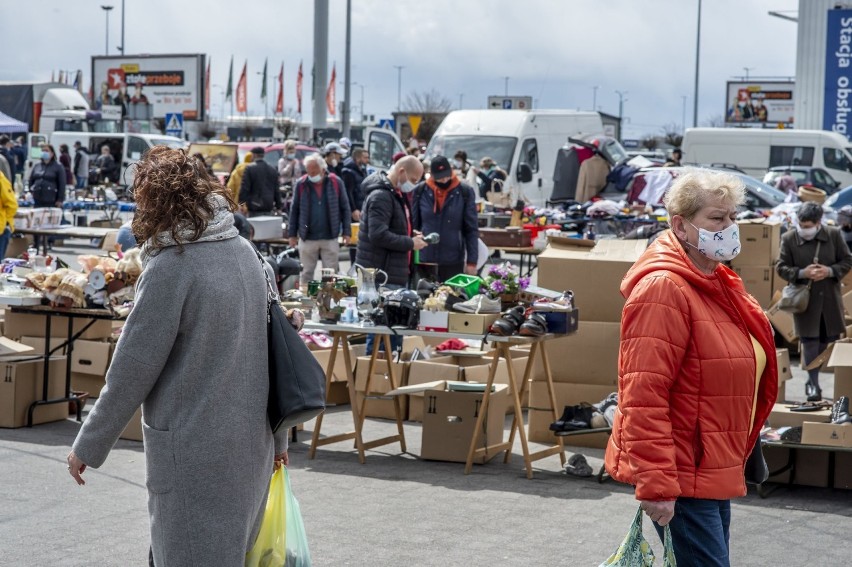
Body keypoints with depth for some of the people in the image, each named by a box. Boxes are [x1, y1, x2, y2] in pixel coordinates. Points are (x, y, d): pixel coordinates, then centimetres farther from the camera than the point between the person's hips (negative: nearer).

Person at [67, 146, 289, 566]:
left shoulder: (171, 268, -17)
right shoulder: (245, 253, 4)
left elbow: (132, 370, -15)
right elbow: (269, 348, 10)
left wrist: (88, 447, -4)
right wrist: (278, 436, 20)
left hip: (191, 450, -7)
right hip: (250, 444, 7)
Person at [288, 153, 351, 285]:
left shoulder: (336, 182, -2)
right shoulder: (301, 184, 0)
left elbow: (345, 208, 3)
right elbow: (294, 211, 6)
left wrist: (346, 232, -1)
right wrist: (292, 234, 4)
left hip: (330, 238, -1)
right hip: (307, 238, 1)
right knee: (307, 274, 9)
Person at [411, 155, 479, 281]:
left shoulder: (464, 192, -4)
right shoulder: (420, 191, 0)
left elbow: (472, 230, -1)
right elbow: (413, 226, 5)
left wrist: (472, 261, -5)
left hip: (454, 262, -1)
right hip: (424, 261, 1)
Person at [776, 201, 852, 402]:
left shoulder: (834, 235, -2)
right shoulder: (789, 239, -6)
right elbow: (781, 267, -3)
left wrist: (830, 271, -16)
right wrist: (802, 273, -20)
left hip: (830, 297, 3)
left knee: (827, 340, 11)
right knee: (810, 342, -6)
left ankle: (812, 378, 27)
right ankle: (813, 384, -2)